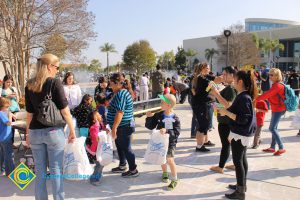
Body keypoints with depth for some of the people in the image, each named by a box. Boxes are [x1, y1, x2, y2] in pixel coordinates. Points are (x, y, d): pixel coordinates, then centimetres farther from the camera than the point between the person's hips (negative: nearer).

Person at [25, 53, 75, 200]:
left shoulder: (29, 86, 5)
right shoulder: (55, 83, -9)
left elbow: (29, 113, 8)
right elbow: (64, 110, -10)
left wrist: (28, 133, 17)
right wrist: (72, 130, -2)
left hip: (35, 132, 4)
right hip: (54, 131, -4)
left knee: (39, 170, 12)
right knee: (56, 169, 5)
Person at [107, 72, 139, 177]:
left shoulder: (120, 94, -20)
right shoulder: (124, 92, 12)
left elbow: (120, 112, -27)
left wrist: (114, 128, -25)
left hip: (124, 127, -10)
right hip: (123, 126, 10)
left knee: (126, 148, 1)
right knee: (120, 146, 21)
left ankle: (133, 170, 14)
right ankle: (122, 166, 36)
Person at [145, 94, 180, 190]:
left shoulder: (175, 118, -16)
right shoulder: (158, 115, -5)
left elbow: (177, 132, -18)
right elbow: (150, 126, -1)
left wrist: (167, 131, -32)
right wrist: (149, 118, -17)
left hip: (170, 143, -4)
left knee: (170, 159, -11)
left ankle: (174, 179, 7)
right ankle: (165, 173, 44)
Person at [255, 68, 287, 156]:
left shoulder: (277, 85, -20)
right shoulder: (276, 85, 11)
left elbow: (267, 94, -23)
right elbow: (269, 95, 10)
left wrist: (255, 99, -19)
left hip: (278, 109, -10)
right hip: (277, 108, 10)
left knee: (272, 128, -10)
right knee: (274, 128, 12)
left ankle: (281, 148, -4)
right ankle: (272, 147, 19)